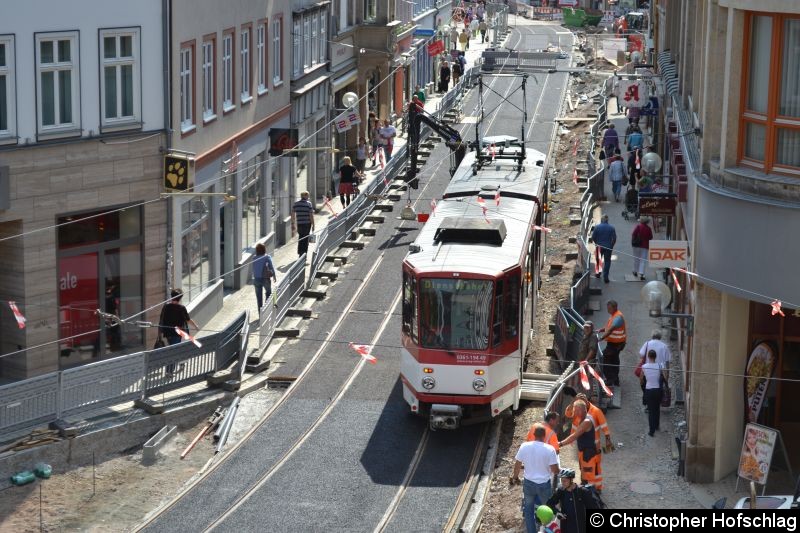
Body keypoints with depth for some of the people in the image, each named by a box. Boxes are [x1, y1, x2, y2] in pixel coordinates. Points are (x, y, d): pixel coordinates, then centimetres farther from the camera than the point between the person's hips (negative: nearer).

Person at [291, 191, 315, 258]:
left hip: (299, 224, 4)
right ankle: (304, 254, 4)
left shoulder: (296, 204, 5)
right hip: (307, 223, -4)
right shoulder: (308, 204, -7)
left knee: (300, 238, 17)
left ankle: (300, 253, 21)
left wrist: (293, 224, 13)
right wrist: (313, 225, -5)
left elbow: (293, 214, 6)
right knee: (305, 239, 3)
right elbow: (311, 215, -10)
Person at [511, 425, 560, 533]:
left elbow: (517, 464, 0)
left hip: (528, 483, 2)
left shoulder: (524, 446, -11)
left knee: (528, 509, 20)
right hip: (544, 484, -2)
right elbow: (555, 470, -16)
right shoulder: (550, 449, -19)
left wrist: (515, 477, 18)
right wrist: (557, 471, 9)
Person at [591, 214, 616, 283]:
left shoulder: (597, 227, -7)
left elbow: (593, 237, -5)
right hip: (608, 247, 0)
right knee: (607, 261, 5)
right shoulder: (611, 228, -5)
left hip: (599, 247, 0)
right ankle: (605, 277, -1)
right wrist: (611, 245, 8)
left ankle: (598, 274, 30)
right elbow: (614, 238, -6)